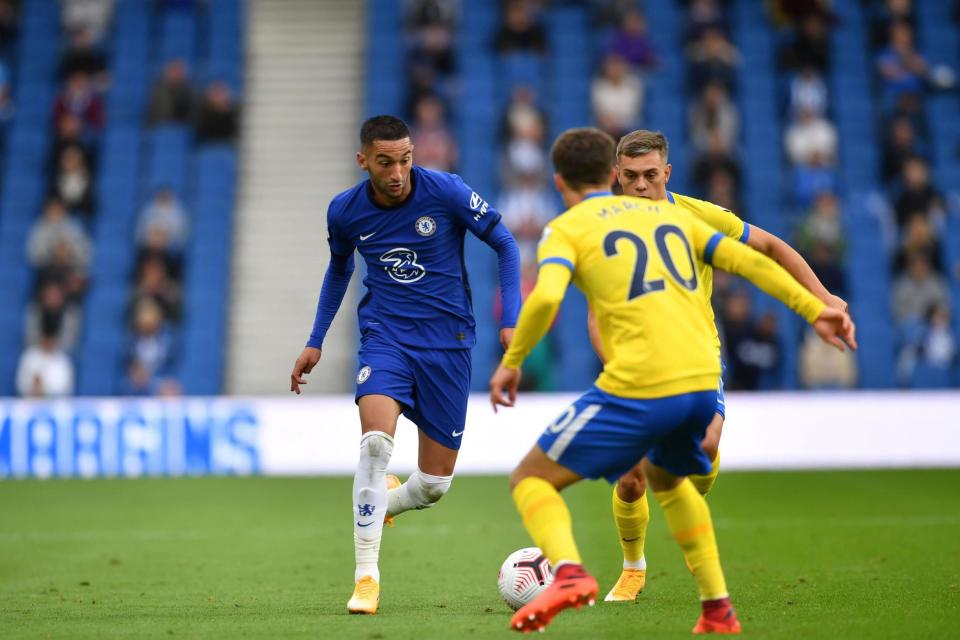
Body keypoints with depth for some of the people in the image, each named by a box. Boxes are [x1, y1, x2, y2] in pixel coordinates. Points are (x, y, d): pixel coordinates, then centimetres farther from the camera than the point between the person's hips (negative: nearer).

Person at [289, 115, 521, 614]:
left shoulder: (447, 192, -13)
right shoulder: (344, 211, -4)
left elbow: (504, 244, -1)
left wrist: (511, 320, -8)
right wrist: (315, 342, 18)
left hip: (447, 339, 0)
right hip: (384, 334, 0)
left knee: (435, 483, 1)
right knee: (375, 438, -28)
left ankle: (377, 505, 37)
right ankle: (366, 575, -19)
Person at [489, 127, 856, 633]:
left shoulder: (566, 229, 5)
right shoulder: (668, 213, 21)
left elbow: (545, 297, -14)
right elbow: (750, 261, 17)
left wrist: (512, 361, -1)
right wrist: (814, 309, 23)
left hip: (636, 391, -6)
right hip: (702, 383, 6)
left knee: (531, 478, 7)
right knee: (665, 477, 34)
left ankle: (569, 571, -21)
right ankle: (717, 609, 26)